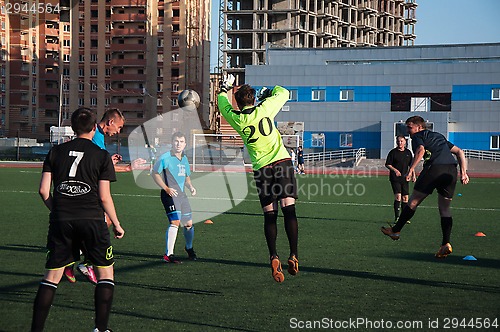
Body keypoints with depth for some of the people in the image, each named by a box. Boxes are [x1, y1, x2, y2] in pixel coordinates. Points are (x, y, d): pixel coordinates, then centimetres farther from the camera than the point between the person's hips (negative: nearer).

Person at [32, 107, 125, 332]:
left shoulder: (56, 152, 9)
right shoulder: (101, 156, 2)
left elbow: (43, 190, 6)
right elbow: (104, 197, -2)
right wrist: (116, 225, 10)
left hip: (61, 220, 3)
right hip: (92, 218, -3)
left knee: (51, 277, 7)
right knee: (106, 273, 11)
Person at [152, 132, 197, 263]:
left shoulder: (184, 159, 15)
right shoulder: (165, 157, -7)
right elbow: (155, 174, -5)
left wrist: (190, 186, 6)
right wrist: (166, 189, -13)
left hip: (181, 194, 7)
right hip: (170, 195, -7)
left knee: (188, 224, 13)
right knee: (175, 222, -20)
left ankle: (189, 248, 40)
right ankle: (168, 254, -16)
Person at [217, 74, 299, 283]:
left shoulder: (236, 118, 3)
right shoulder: (264, 109, 0)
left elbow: (223, 105, 26)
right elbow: (284, 93, 18)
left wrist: (224, 89, 44)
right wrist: (269, 91, 36)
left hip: (261, 169, 1)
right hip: (282, 162, -1)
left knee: (270, 216, 4)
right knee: (289, 211, -3)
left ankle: (273, 256, -12)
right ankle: (293, 256, -12)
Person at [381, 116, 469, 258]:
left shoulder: (418, 136, 12)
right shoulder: (439, 136, 33)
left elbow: (421, 150, -11)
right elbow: (459, 152, 29)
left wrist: (411, 169, -16)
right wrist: (463, 172, 23)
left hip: (434, 168, -6)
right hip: (451, 170, 6)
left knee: (413, 201, 8)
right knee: (445, 208, 12)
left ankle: (396, 230, 18)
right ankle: (446, 244, 0)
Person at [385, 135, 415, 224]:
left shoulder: (408, 152, 10)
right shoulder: (393, 152, -3)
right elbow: (387, 164, -3)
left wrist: (413, 175, 7)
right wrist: (394, 170, -19)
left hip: (405, 178, 5)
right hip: (395, 178, -5)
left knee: (405, 197, 5)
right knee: (398, 196, -15)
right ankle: (396, 217, -10)